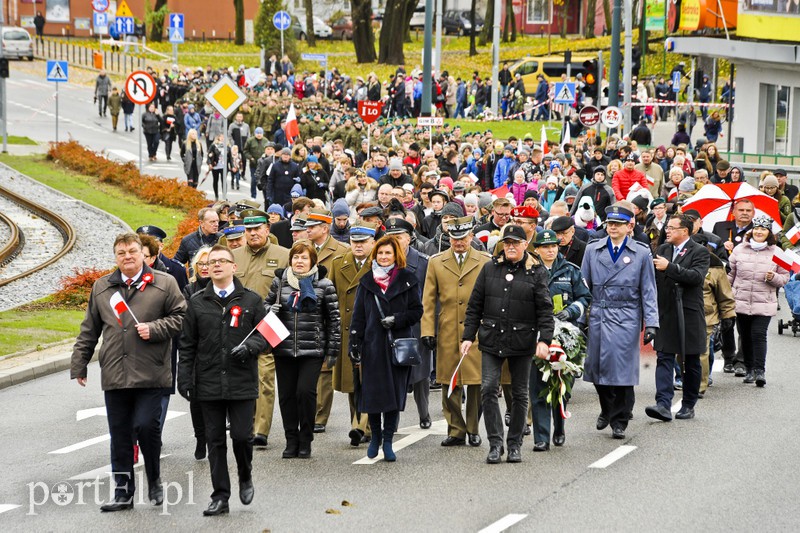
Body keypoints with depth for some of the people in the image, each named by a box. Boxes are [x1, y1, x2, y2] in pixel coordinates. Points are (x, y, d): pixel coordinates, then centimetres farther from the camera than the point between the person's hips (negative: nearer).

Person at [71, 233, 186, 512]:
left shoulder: (164, 284, 3)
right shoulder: (101, 287, 13)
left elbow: (180, 317, 3)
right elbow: (89, 329, 18)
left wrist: (154, 329, -11)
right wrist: (79, 364, 16)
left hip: (150, 373, -3)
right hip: (114, 374, 4)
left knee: (146, 425, -12)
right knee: (119, 434, 6)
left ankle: (154, 480, 12)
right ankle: (123, 492, 14)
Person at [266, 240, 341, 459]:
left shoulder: (324, 285, 0)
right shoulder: (279, 282, 7)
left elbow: (334, 318, 3)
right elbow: (266, 306, 21)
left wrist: (332, 350, 1)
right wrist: (271, 310, -4)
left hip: (312, 350, -3)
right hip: (283, 349, 3)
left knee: (306, 391, -12)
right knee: (286, 394, 4)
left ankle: (305, 441, 3)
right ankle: (291, 441, 16)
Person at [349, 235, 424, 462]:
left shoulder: (407, 280, 5)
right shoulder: (367, 281, 9)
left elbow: (417, 311, 5)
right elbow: (358, 316, 7)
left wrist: (396, 320, -12)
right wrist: (354, 345, 1)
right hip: (373, 345, 1)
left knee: (395, 393, -1)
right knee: (372, 392, -1)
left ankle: (388, 441, 7)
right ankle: (375, 435, 20)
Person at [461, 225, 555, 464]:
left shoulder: (536, 272, 1)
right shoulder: (489, 269, 8)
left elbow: (545, 309, -2)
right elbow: (475, 306, 10)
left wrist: (544, 339, -12)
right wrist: (468, 336, 4)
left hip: (522, 341, -1)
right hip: (492, 339, 1)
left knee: (519, 394, 6)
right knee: (488, 389, -9)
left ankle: (515, 445, 16)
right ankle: (495, 443, -3)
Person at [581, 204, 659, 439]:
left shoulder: (641, 253, 4)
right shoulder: (593, 250, 9)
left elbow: (648, 291, 4)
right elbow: (584, 286, 11)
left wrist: (651, 323, -3)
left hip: (626, 318, -2)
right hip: (597, 315, 3)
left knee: (622, 368, -6)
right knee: (597, 366, 6)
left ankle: (619, 421, 5)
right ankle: (607, 409, 31)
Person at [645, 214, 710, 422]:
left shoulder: (700, 252, -4)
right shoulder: (662, 249, 11)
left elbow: (696, 277, -20)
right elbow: (654, 278, 15)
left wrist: (669, 267, -23)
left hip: (689, 314, -3)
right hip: (666, 314, 3)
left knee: (691, 362, 8)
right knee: (664, 358, -8)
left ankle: (688, 405, 19)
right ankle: (664, 405, -16)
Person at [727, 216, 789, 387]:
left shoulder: (775, 252, 2)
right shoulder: (739, 250, 4)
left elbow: (785, 277, 8)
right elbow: (730, 274, 12)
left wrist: (773, 278, -13)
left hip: (764, 304, -2)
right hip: (741, 302, 2)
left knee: (759, 334, -13)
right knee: (745, 337, 9)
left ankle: (760, 371, -11)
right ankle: (749, 369, 23)